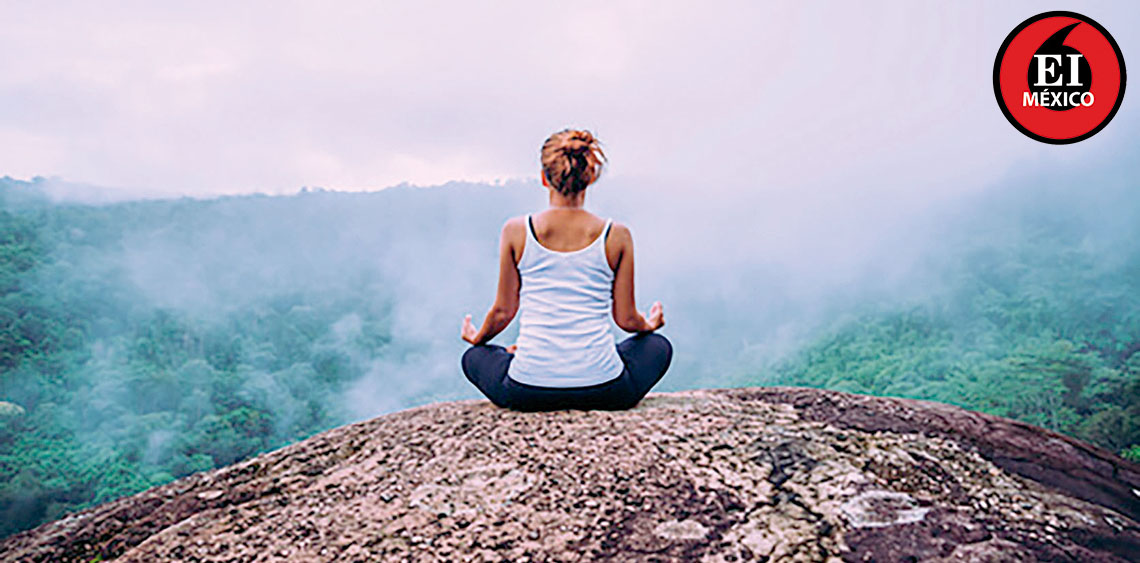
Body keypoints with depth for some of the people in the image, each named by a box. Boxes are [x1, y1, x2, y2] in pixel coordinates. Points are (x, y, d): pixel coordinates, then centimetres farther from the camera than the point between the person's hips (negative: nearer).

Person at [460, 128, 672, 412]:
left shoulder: (517, 231, -3)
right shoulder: (617, 235, -3)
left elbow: (503, 311, 5)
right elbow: (626, 319, 4)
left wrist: (478, 337, 29)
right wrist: (649, 324, 29)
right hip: (602, 392, -1)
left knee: (474, 356, 34)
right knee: (658, 345, 31)